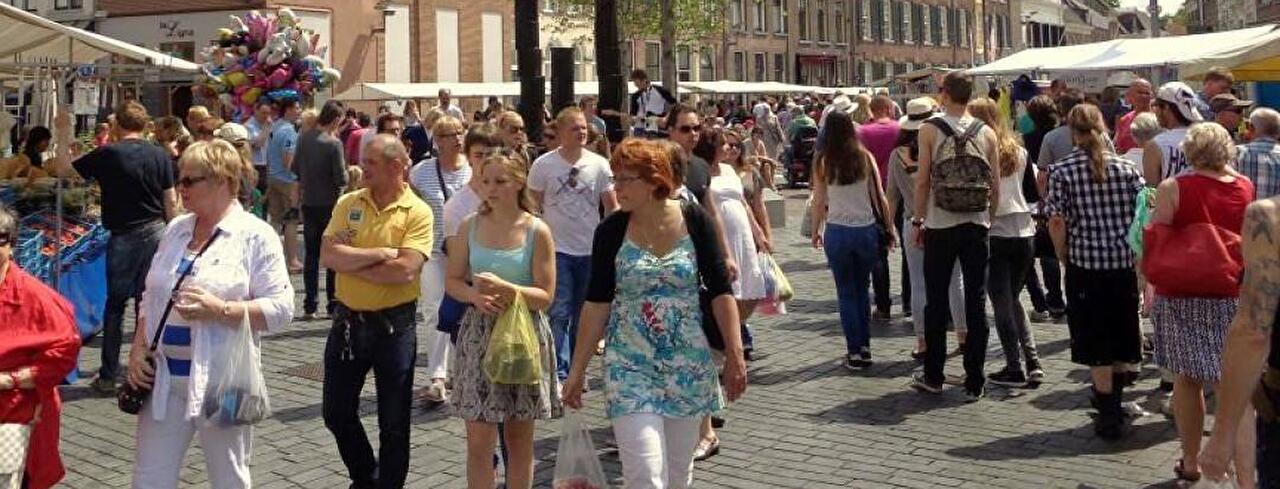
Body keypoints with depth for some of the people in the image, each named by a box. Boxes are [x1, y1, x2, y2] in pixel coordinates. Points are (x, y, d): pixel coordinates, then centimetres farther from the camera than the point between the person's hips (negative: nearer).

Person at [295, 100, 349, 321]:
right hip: (330, 203, -5)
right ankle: (333, 304, 9)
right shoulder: (333, 143, -17)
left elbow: (296, 167, 10)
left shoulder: (304, 138, 0)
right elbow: (341, 178, -17)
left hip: (309, 203, 5)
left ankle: (310, 306, 11)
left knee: (311, 254, 11)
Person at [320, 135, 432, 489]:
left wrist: (352, 262, -14)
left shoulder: (417, 212, -10)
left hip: (395, 325, -4)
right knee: (336, 413, 15)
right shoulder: (348, 204, 1)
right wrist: (381, 253, -17)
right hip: (348, 321, 4)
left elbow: (405, 271, -23)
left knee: (394, 424, 8)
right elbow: (327, 257, -11)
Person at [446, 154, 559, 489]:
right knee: (478, 439, 0)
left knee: (519, 438, 10)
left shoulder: (537, 231, -6)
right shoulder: (470, 226, 2)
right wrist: (475, 296, -12)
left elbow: (545, 296, -7)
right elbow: (452, 281, 8)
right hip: (479, 333, 2)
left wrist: (505, 288, -22)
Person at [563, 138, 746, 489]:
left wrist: (735, 355, -5)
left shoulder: (695, 220, -4)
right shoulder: (611, 230, -4)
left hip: (689, 365, 1)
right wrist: (578, 369, -1)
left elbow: (720, 291, -1)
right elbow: (597, 302, -1)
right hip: (630, 367, -1)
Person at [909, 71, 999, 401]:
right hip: (976, 225, 2)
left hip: (940, 225, -2)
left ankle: (933, 377, 17)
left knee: (936, 302, 9)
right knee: (976, 302, 5)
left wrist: (918, 219, 3)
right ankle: (974, 382, 8)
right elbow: (995, 185, 4)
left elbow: (923, 181, -6)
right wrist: (989, 218, 15)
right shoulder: (987, 133, 2)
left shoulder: (930, 130, -6)